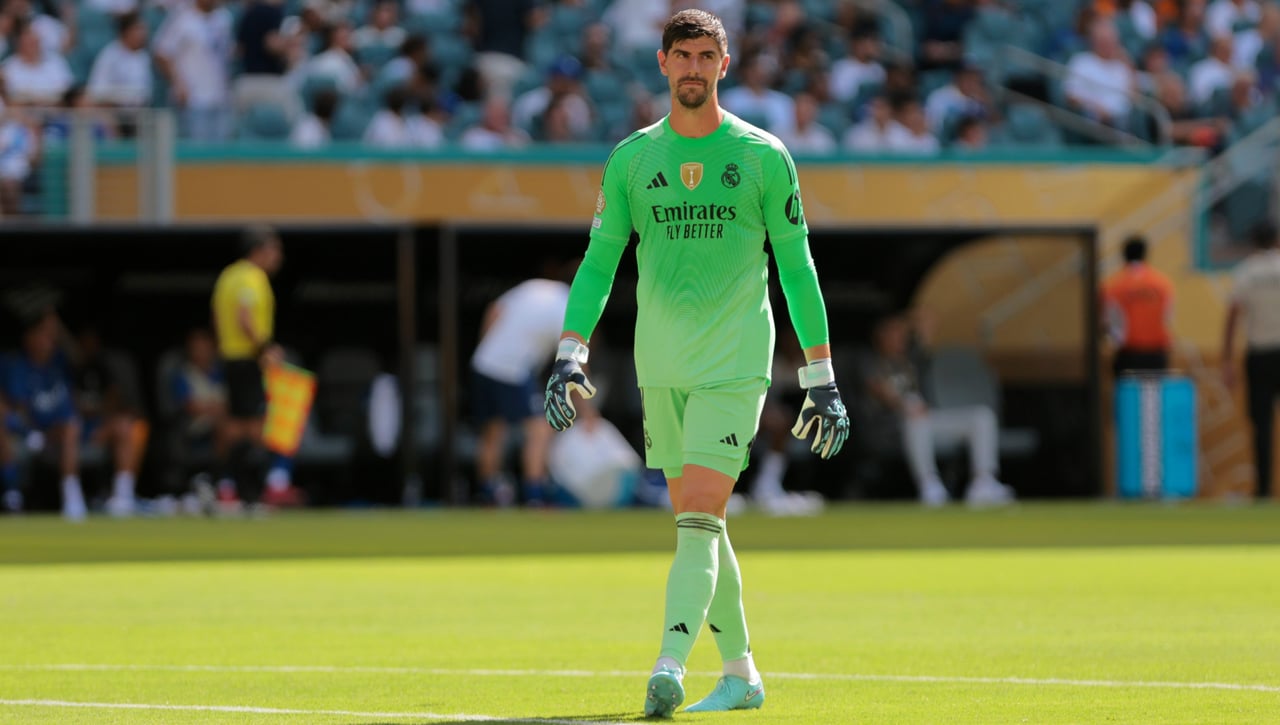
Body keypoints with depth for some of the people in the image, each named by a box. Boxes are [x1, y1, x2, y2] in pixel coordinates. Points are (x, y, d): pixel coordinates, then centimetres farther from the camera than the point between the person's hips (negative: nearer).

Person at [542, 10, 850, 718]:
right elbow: (599, 262, 9)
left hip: (735, 363, -4)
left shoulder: (763, 155, -1)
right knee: (695, 522, 10)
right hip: (660, 367, 4)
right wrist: (569, 356, -3)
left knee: (698, 516, -16)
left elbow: (796, 266, 3)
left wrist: (821, 376, 1)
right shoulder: (630, 159, 7)